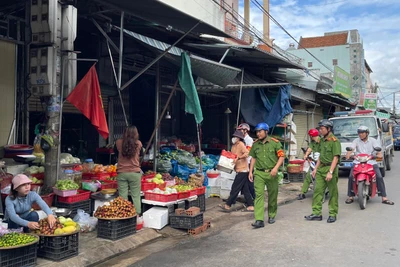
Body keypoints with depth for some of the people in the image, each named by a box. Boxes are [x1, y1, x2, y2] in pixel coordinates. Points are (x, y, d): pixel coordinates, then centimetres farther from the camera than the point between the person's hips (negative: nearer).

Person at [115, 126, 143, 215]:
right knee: (136, 197, 6)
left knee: (122, 197, 6)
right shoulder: (138, 144, -4)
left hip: (121, 173, 1)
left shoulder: (119, 143, -2)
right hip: (135, 173, -1)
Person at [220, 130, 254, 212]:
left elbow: (247, 153, -22)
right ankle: (251, 206, 16)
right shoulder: (234, 146, 16)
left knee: (235, 188, -4)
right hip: (240, 170, 9)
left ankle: (228, 205, 0)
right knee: (245, 190, 11)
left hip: (242, 170, -9)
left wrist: (238, 158, -28)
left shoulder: (241, 144, -10)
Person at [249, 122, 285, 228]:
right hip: (259, 173, 1)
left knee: (272, 196, 10)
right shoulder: (255, 144, 7)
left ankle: (271, 216, 29)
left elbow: (281, 156, -3)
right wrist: (251, 172, 9)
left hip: (271, 173, -1)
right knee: (259, 195, -9)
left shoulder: (275, 142, -2)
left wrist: (276, 168, -15)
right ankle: (259, 220, -13)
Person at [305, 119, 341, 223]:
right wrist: (316, 168, 19)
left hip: (331, 168, -8)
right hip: (321, 168, 8)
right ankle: (316, 213, 10)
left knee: (333, 193, 3)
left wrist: (330, 172, -22)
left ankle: (333, 214, 11)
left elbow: (336, 158, -16)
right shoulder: (322, 140, 15)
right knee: (317, 191, 5)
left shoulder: (334, 141, -11)